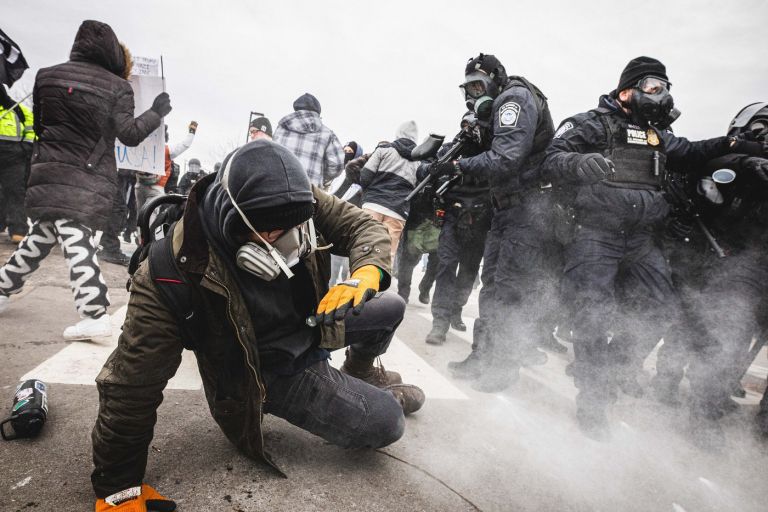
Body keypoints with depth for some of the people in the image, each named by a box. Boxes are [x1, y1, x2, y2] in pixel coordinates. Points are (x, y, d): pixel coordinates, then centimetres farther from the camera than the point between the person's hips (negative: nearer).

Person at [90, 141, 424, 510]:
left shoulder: (299, 203, -23)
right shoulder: (181, 267, -35)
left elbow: (363, 227, -10)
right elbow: (132, 383, -28)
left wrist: (367, 272, -33)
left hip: (311, 324, 6)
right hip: (269, 371, -5)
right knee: (387, 424, -13)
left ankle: (359, 371, 33)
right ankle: (373, 394, 27)